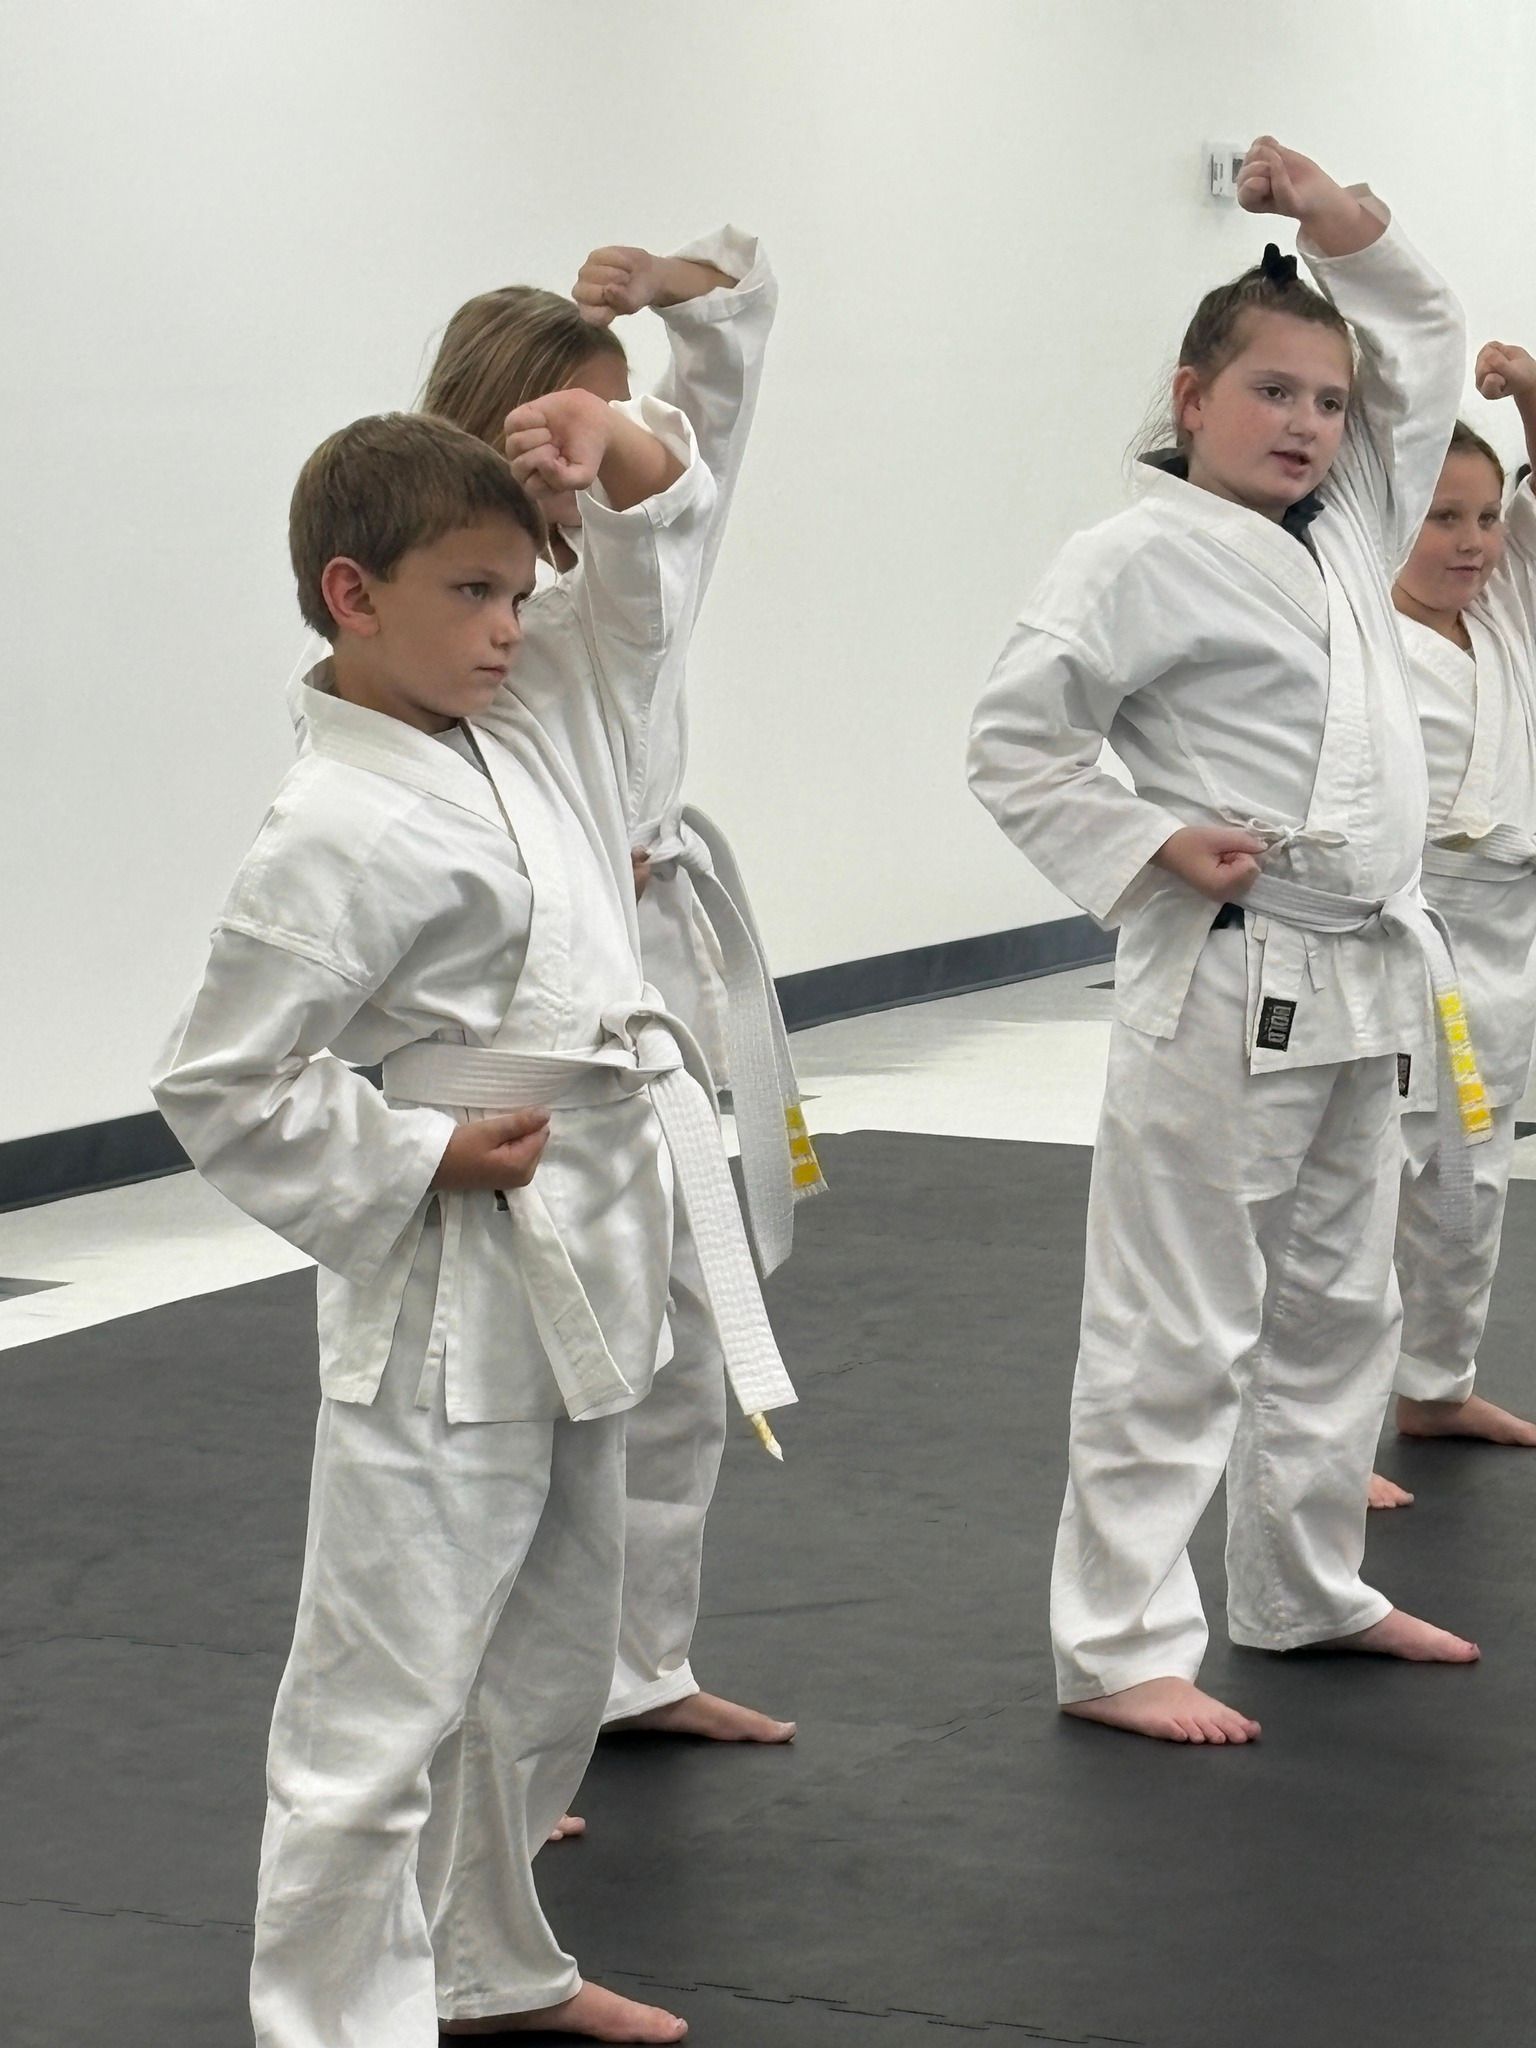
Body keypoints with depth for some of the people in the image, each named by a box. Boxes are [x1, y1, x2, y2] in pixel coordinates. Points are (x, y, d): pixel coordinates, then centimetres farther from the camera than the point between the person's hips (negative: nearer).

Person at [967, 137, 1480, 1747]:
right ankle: (1119, 1646, 0)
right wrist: (1149, 846, -18)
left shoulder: (1349, 531, 12)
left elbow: (1427, 349, 20)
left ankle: (1304, 1589, 32)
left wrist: (1346, 224, 7)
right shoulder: (1139, 558, -12)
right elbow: (1014, 742, -11)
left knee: (1336, 1300, 18)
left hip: (1360, 979, 9)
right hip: (1226, 988, -8)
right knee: (1176, 1330, -5)